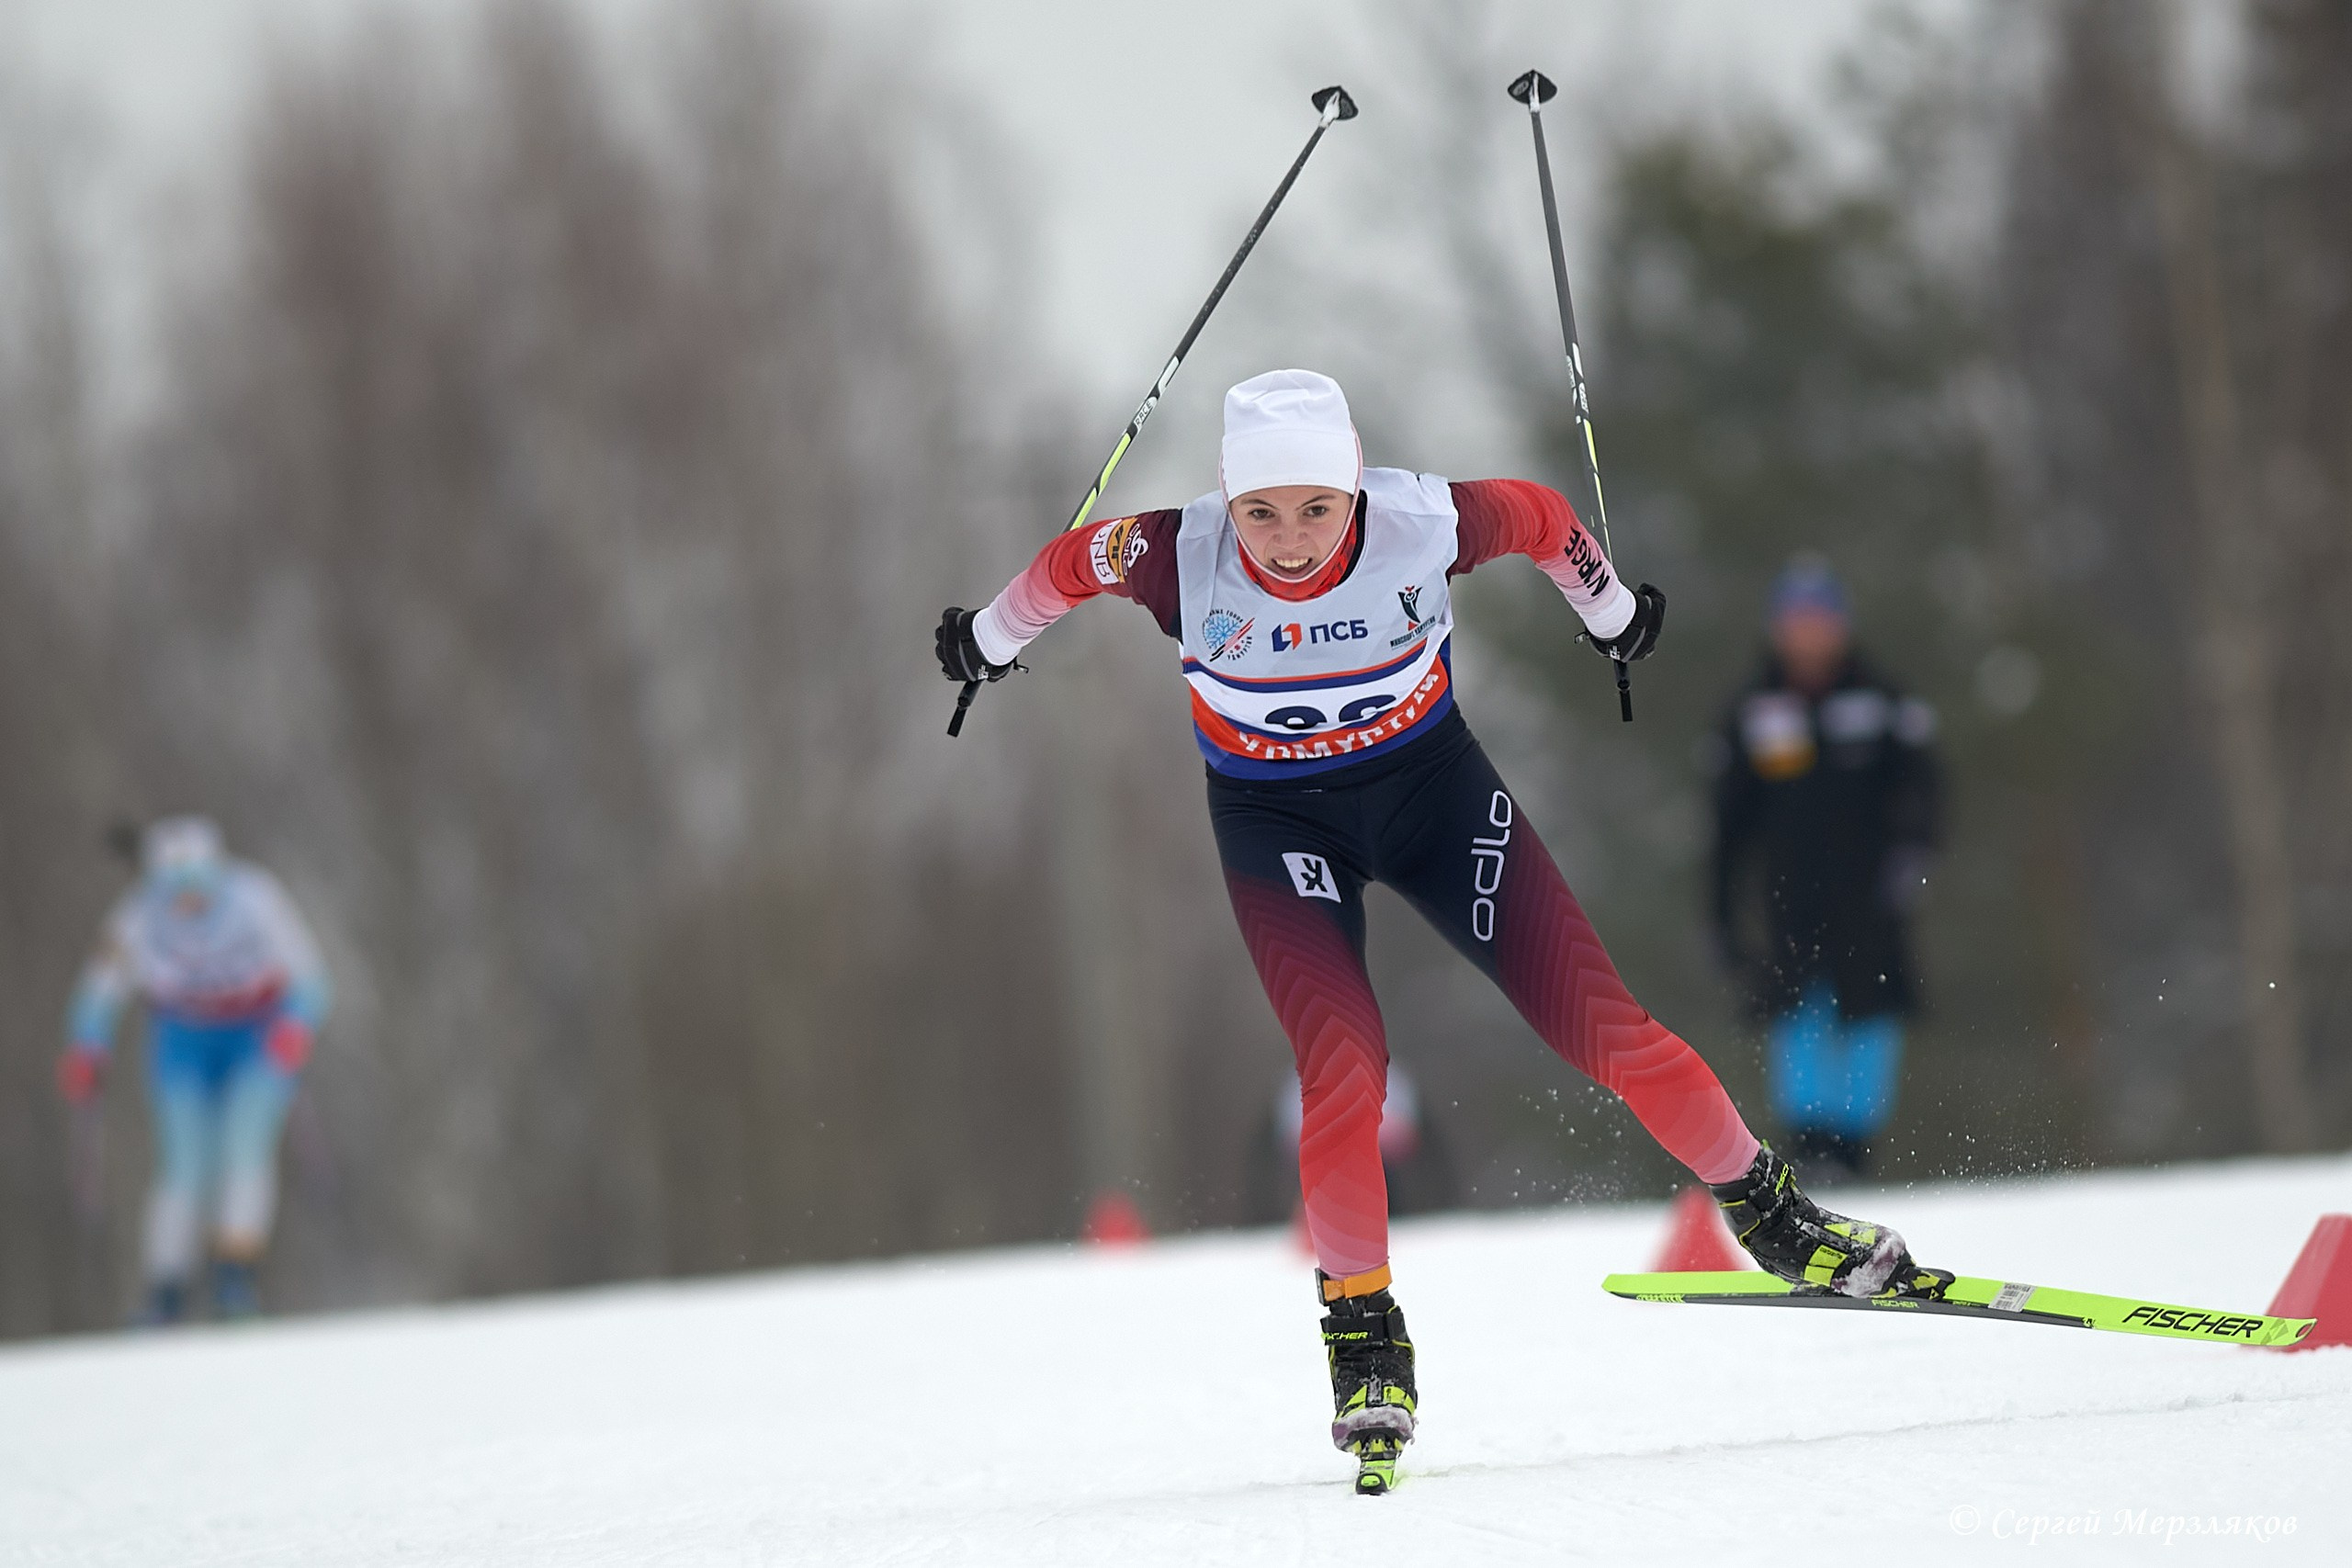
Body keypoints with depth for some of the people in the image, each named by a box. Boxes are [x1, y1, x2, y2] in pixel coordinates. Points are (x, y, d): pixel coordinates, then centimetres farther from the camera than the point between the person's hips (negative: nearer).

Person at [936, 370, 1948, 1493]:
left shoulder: (1425, 526, -25)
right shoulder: (1177, 560, -26)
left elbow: (1544, 517, -4)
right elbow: (1067, 566, -4)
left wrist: (1611, 610, 15)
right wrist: (988, 639, 15)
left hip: (1429, 781, 1)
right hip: (1275, 820, -1)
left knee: (1595, 1021, -6)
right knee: (1341, 1068, -20)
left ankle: (1769, 1213, 12)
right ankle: (1360, 1327, -2)